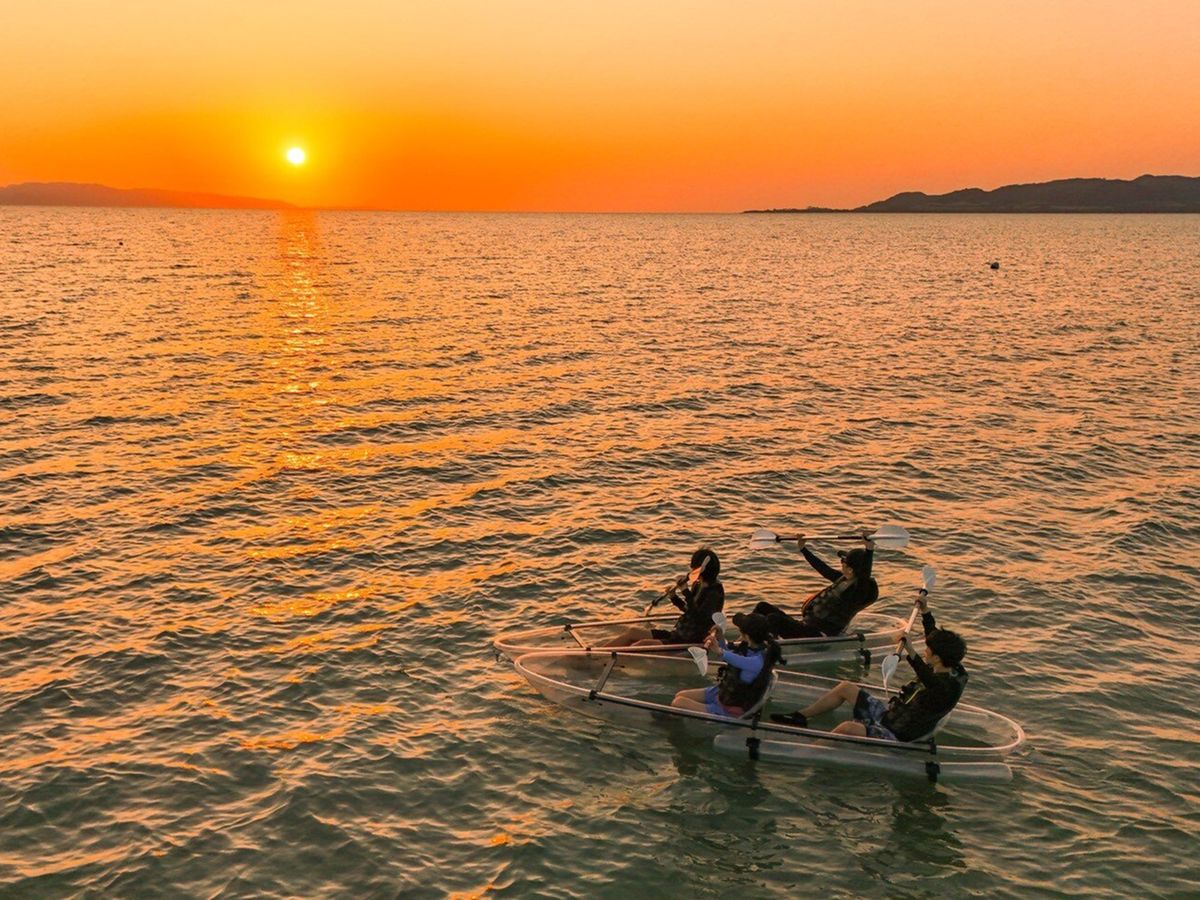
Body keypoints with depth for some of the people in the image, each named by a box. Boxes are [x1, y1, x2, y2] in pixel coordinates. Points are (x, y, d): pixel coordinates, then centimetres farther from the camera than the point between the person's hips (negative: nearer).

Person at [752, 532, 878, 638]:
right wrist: (803, 549, 32)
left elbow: (865, 572, -39)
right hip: (807, 627, 10)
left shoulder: (858, 590, -18)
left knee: (773, 619, -28)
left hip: (818, 635, -10)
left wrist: (869, 548, -51)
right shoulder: (844, 580, 10)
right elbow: (824, 568, 25)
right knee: (763, 607, 9)